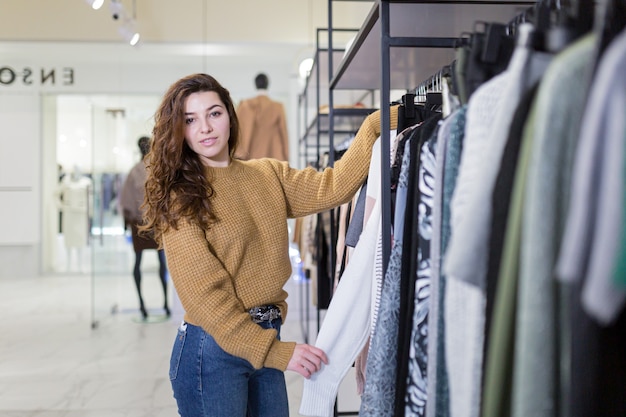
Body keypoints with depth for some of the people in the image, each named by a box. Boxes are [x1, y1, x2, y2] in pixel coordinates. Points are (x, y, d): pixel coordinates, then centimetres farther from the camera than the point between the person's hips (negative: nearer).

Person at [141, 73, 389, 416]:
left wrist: (377, 126, -13)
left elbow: (332, 187, -6)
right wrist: (274, 351, -20)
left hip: (266, 338, 5)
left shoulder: (268, 175, 7)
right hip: (212, 348, -5)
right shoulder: (179, 198, -10)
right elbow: (204, 293, -16)